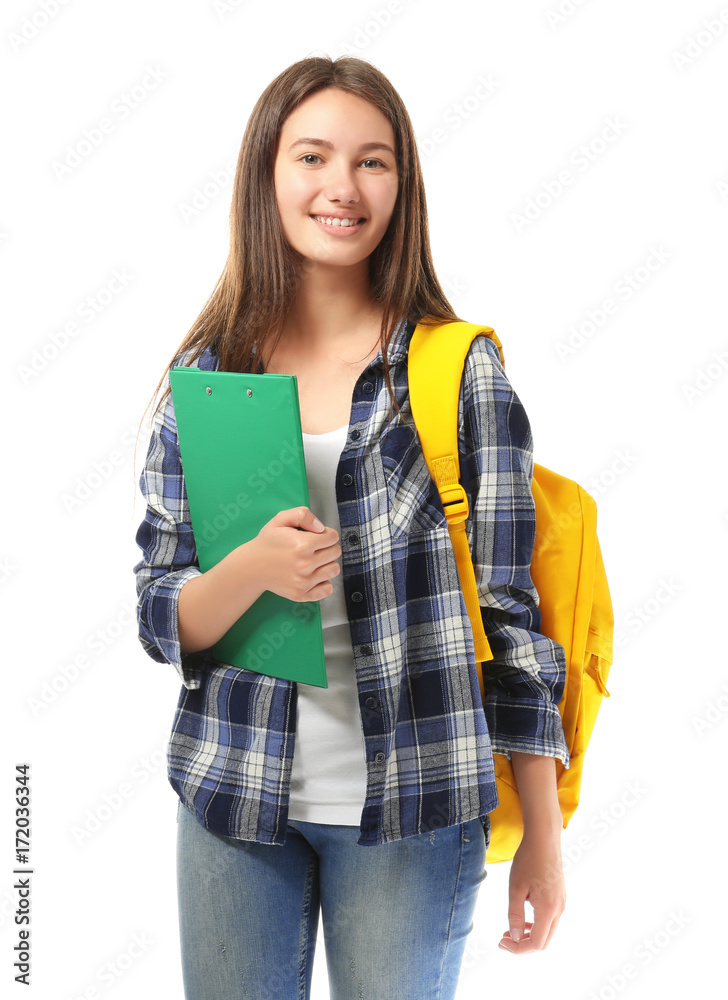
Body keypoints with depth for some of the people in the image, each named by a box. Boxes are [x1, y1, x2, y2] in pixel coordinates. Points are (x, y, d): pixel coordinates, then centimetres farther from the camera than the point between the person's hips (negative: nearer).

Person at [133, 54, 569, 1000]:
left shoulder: (462, 371, -4)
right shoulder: (205, 375, 1)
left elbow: (511, 607, -4)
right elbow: (160, 622, 2)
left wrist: (542, 837, -4)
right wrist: (253, 568, -20)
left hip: (412, 811, -2)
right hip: (235, 796, 2)